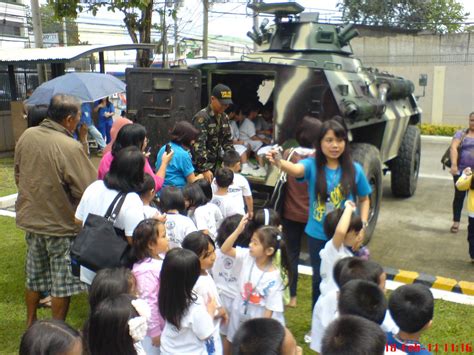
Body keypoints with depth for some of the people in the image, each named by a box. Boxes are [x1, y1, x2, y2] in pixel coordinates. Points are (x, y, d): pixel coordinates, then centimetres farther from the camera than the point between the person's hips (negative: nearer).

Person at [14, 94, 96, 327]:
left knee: (34, 275, 24)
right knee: (62, 281, 11)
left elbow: (18, 176, 8)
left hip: (30, 219, 7)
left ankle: (30, 324, 41)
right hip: (61, 224, -6)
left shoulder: (26, 136, -4)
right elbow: (88, 191, -23)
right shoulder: (71, 147, -26)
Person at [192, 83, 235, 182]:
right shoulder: (201, 117, -17)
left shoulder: (224, 117, 7)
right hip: (200, 165, -7)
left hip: (215, 164, 7)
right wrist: (205, 169, -27)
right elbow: (199, 146, -24)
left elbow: (227, 141, 13)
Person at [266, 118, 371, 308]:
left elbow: (364, 200, 7)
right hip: (318, 235, 0)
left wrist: (362, 225, -6)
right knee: (319, 279, 15)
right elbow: (296, 169, -34)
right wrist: (280, 163, -55)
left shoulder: (354, 169, -7)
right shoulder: (312, 165, -11)